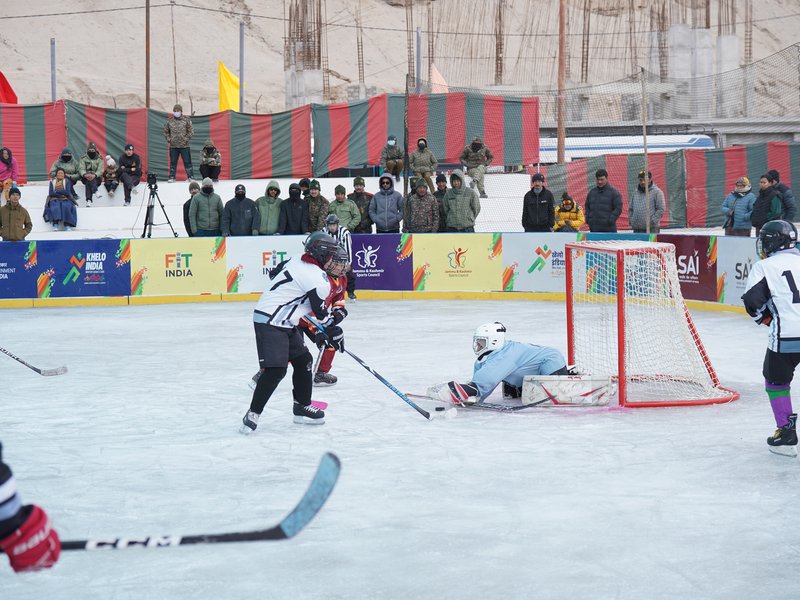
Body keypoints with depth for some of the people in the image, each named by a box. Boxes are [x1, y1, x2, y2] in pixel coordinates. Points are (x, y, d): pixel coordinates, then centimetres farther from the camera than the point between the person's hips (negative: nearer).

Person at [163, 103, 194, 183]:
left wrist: (186, 139, -8)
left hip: (184, 145, -2)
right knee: (173, 162, 8)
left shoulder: (186, 120, -1)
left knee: (187, 162, 0)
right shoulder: (169, 120, 4)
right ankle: (172, 177, 14)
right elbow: (166, 132, 15)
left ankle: (191, 176, 6)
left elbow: (191, 131, 1)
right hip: (173, 146, 2)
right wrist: (168, 139, 2)